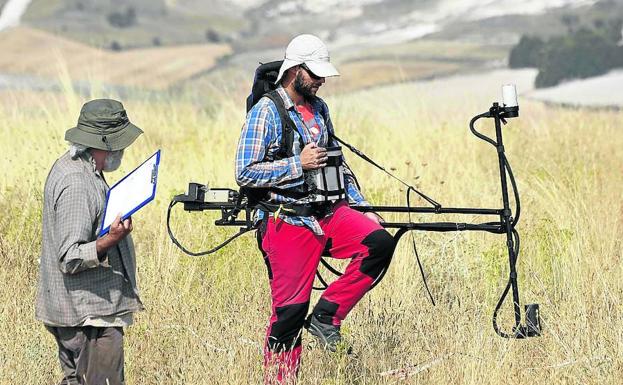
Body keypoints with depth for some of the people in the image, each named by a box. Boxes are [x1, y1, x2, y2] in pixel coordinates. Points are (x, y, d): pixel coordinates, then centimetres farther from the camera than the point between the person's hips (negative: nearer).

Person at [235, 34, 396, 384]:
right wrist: (298, 164, -16)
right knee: (291, 309, -7)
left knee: (379, 243, -18)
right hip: (287, 221, -6)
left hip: (328, 213, 6)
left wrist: (360, 207, 15)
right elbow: (245, 173, -13)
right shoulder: (266, 113, -7)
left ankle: (327, 316, -7)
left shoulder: (319, 109, 15)